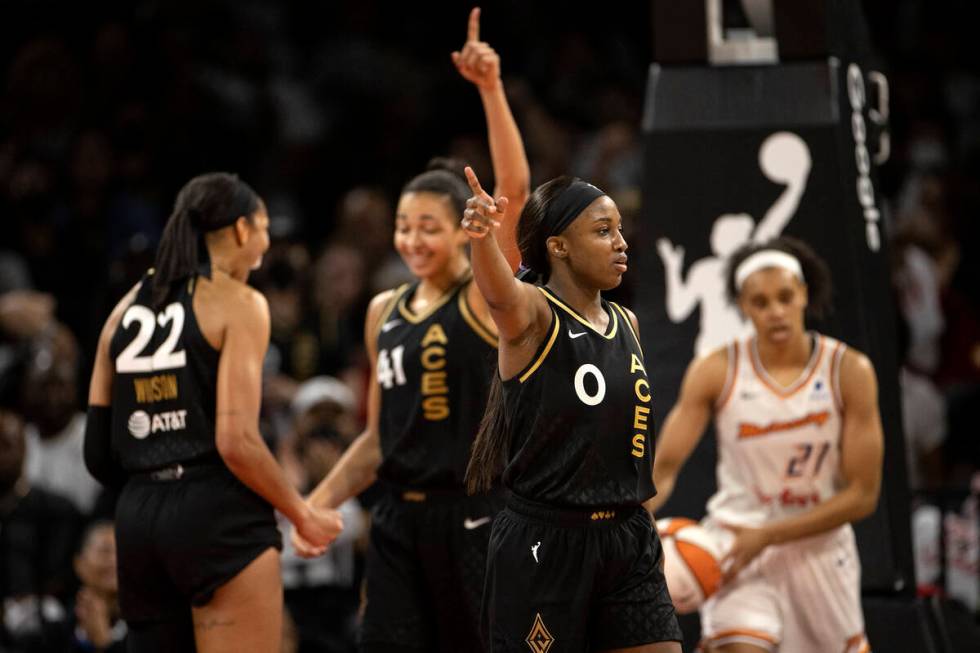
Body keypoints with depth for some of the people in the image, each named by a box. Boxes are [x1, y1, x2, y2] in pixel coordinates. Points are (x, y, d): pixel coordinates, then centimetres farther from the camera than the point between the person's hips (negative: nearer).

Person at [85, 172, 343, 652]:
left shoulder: (127, 307, 14)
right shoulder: (238, 303, -5)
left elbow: (98, 452, 11)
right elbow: (236, 440, -13)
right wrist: (303, 516, -2)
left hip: (136, 518, 7)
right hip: (218, 517, -7)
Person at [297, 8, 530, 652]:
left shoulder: (487, 296, -4)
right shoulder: (384, 313, 13)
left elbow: (515, 189, -20)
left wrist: (491, 88, -28)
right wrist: (322, 500, 10)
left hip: (472, 516, -5)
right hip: (399, 519, 5)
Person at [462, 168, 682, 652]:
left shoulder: (626, 324, 12)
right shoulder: (533, 315, -9)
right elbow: (498, 291, -34)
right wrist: (481, 234, -55)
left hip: (626, 542, 6)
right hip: (544, 546, -6)